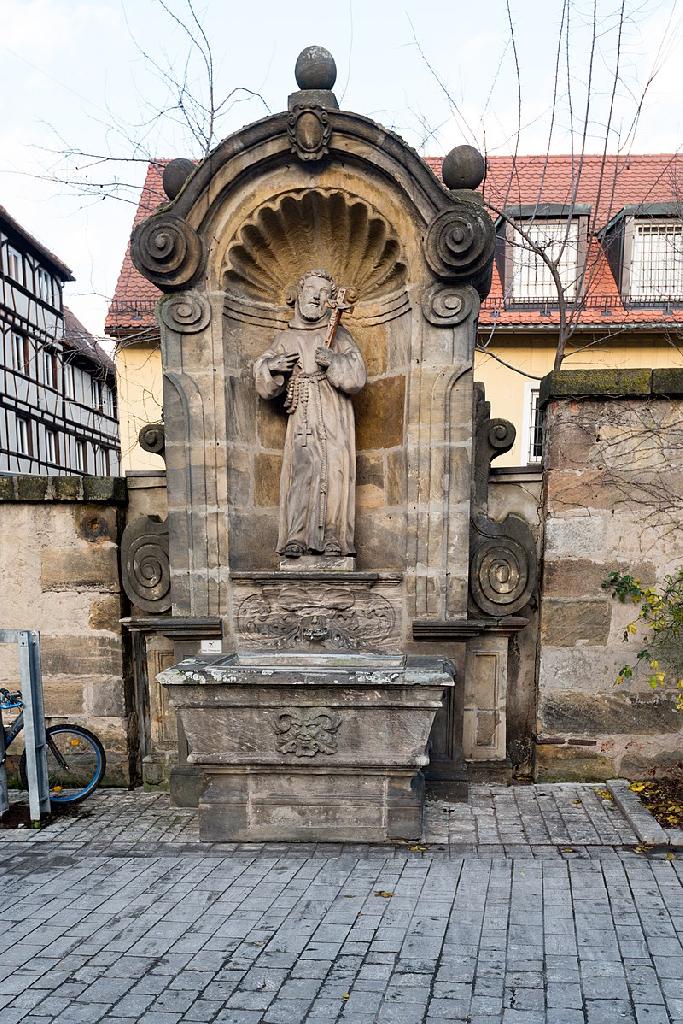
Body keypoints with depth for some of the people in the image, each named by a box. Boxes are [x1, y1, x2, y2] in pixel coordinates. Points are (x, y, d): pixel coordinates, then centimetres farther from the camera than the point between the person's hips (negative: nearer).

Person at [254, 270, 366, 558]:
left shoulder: (339, 336, 9)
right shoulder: (286, 338, 15)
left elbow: (356, 377, -2)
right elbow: (264, 383, 14)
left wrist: (333, 361, -18)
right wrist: (272, 366, -7)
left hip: (334, 417, -1)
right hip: (302, 417, 1)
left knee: (334, 472, -10)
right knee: (301, 471, -12)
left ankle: (333, 538, -7)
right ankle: (296, 539, -13)